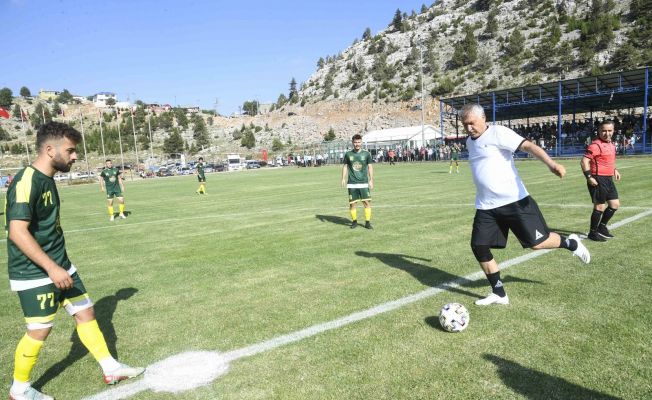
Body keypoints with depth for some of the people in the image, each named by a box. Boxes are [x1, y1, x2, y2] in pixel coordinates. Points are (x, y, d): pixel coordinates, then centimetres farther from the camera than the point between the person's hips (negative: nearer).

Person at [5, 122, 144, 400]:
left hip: (59, 266, 9)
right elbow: (17, 231, -27)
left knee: (86, 313, 11)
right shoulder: (27, 181, -20)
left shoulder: (46, 179, 8)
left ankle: (111, 369, 22)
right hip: (35, 273, -9)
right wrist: (51, 268, -28)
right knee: (40, 330, 3)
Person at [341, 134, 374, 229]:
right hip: (352, 184, 1)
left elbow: (370, 167, 5)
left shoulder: (366, 154, 3)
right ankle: (354, 222, 19)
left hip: (364, 183, 0)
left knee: (367, 202, -6)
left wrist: (371, 180, -1)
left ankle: (367, 222, 5)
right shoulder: (348, 154, 4)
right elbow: (345, 166, 12)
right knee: (352, 203, 3)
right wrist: (343, 179, 3)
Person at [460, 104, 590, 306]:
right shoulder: (470, 142, 14)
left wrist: (551, 163, -37)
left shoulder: (497, 133, -9)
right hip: (486, 207, 7)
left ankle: (570, 243, 31)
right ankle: (499, 294, 16)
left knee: (536, 242, -3)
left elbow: (528, 145, -20)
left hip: (514, 201, -6)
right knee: (479, 248, -1)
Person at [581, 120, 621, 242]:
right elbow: (584, 161, -22)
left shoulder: (611, 145, 13)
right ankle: (593, 233, 11)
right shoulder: (595, 145, -16)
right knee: (600, 206, -3)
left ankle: (602, 227, 30)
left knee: (615, 204, 15)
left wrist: (615, 170, 17)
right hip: (598, 180, -9)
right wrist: (589, 177, -26)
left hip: (609, 179, 9)